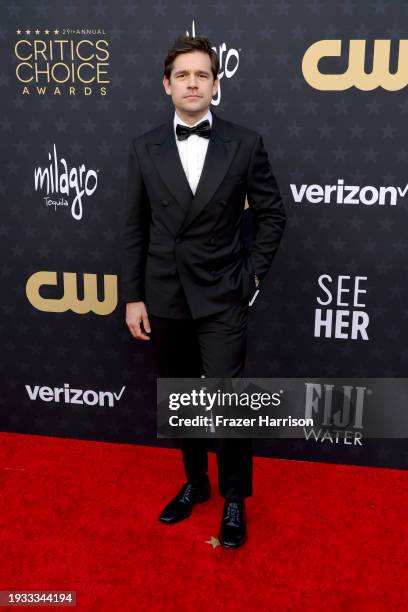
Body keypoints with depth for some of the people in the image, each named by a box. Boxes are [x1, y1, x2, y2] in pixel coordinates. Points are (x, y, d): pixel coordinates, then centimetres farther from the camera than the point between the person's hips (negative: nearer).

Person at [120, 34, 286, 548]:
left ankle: (234, 497, 20)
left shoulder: (244, 143, -2)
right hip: (164, 298, 3)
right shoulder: (144, 148, 2)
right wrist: (132, 297, 0)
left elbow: (272, 214, 4)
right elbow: (133, 228, 3)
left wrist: (251, 274, -2)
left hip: (222, 298, -2)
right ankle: (195, 482, 36)